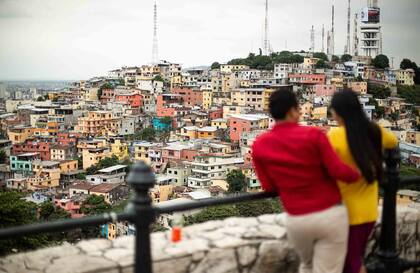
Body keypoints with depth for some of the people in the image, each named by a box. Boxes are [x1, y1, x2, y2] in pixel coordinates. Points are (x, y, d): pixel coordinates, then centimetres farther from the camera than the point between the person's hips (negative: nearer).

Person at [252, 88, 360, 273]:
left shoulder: (259, 145, -3)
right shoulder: (313, 135, -12)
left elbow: (269, 187, 3)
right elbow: (338, 171, -13)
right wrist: (357, 174, 7)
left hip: (296, 220, 3)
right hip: (330, 215, -3)